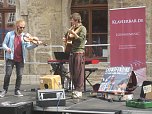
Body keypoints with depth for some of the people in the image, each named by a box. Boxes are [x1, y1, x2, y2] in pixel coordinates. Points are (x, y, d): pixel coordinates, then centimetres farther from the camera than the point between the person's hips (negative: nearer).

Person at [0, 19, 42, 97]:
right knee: (8, 74, -6)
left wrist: (36, 44, -16)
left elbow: (28, 46, 1)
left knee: (20, 75, 1)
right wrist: (6, 48, -18)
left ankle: (17, 91, 16)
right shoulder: (9, 34, 2)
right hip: (10, 58, -2)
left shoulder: (25, 36, 8)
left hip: (20, 59, 2)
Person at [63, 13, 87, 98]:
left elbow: (81, 39, -16)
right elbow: (68, 38, 28)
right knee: (72, 73, 9)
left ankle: (79, 91, -4)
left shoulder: (82, 28, -4)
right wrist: (67, 38, 6)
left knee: (79, 72, -6)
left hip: (79, 52, -8)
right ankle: (75, 89, 17)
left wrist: (73, 33, -19)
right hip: (72, 52, 8)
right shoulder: (74, 28, 19)